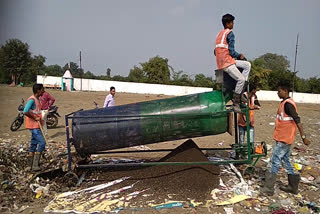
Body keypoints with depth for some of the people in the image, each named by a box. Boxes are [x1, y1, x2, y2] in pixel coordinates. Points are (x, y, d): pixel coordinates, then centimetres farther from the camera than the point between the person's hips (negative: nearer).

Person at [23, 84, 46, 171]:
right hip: (33, 126, -10)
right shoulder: (31, 99, -16)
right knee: (42, 143, -12)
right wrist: (35, 118, -18)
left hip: (36, 126, 10)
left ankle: (31, 163, 26)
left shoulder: (37, 99, 13)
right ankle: (35, 165, -7)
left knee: (34, 143, 15)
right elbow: (25, 111, -24)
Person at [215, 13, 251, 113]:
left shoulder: (219, 34, 20)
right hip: (227, 63, -9)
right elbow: (231, 51, -15)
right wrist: (239, 56, 4)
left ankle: (240, 93, 6)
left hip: (220, 62, 9)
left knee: (247, 65, 15)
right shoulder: (230, 33, -7)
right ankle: (236, 103, -10)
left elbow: (215, 52, 20)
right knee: (241, 79, -15)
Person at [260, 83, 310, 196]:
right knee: (285, 160, 17)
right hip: (285, 138, 10)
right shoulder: (286, 103, 12)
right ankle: (293, 186, 28)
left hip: (283, 138, -10)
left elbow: (297, 120, -22)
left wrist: (303, 136, -22)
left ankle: (269, 189, 4)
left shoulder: (287, 104, -18)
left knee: (275, 161, -4)